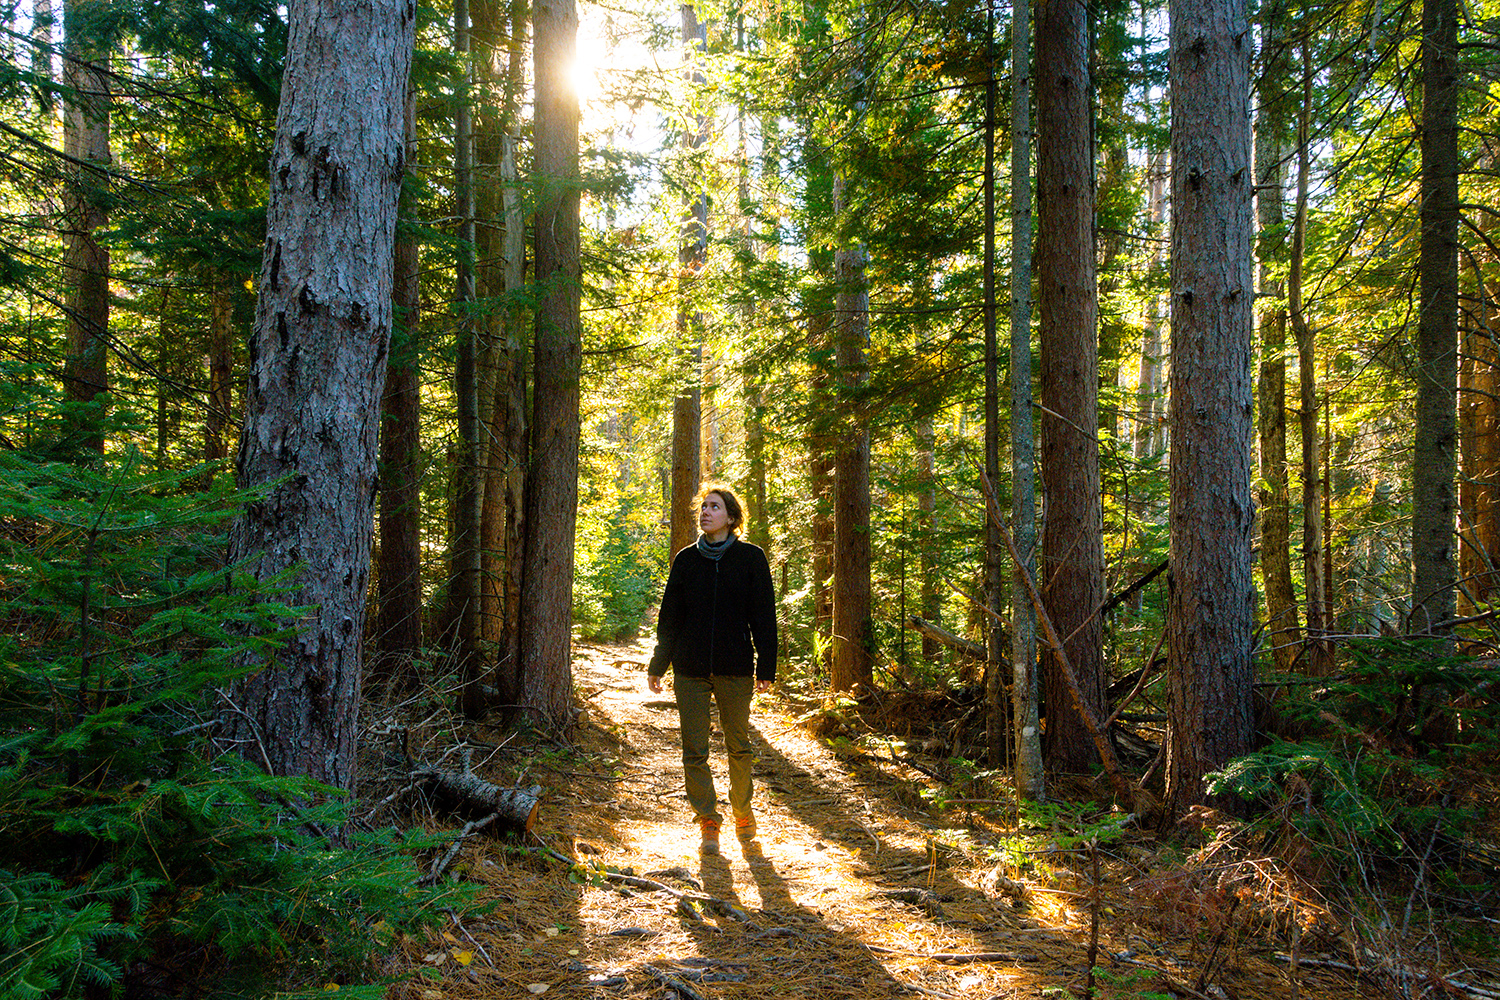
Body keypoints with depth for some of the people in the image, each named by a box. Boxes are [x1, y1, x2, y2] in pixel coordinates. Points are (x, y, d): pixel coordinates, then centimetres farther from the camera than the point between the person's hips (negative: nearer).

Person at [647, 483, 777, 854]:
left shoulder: (751, 558, 1)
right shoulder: (686, 559, 7)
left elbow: (763, 615, 1)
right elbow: (669, 615, 12)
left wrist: (766, 667, -3)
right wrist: (658, 665, 11)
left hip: (735, 669, -1)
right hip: (690, 669, 2)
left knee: (738, 747, 8)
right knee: (694, 750, 2)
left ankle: (743, 811, 29)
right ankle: (708, 821, 15)